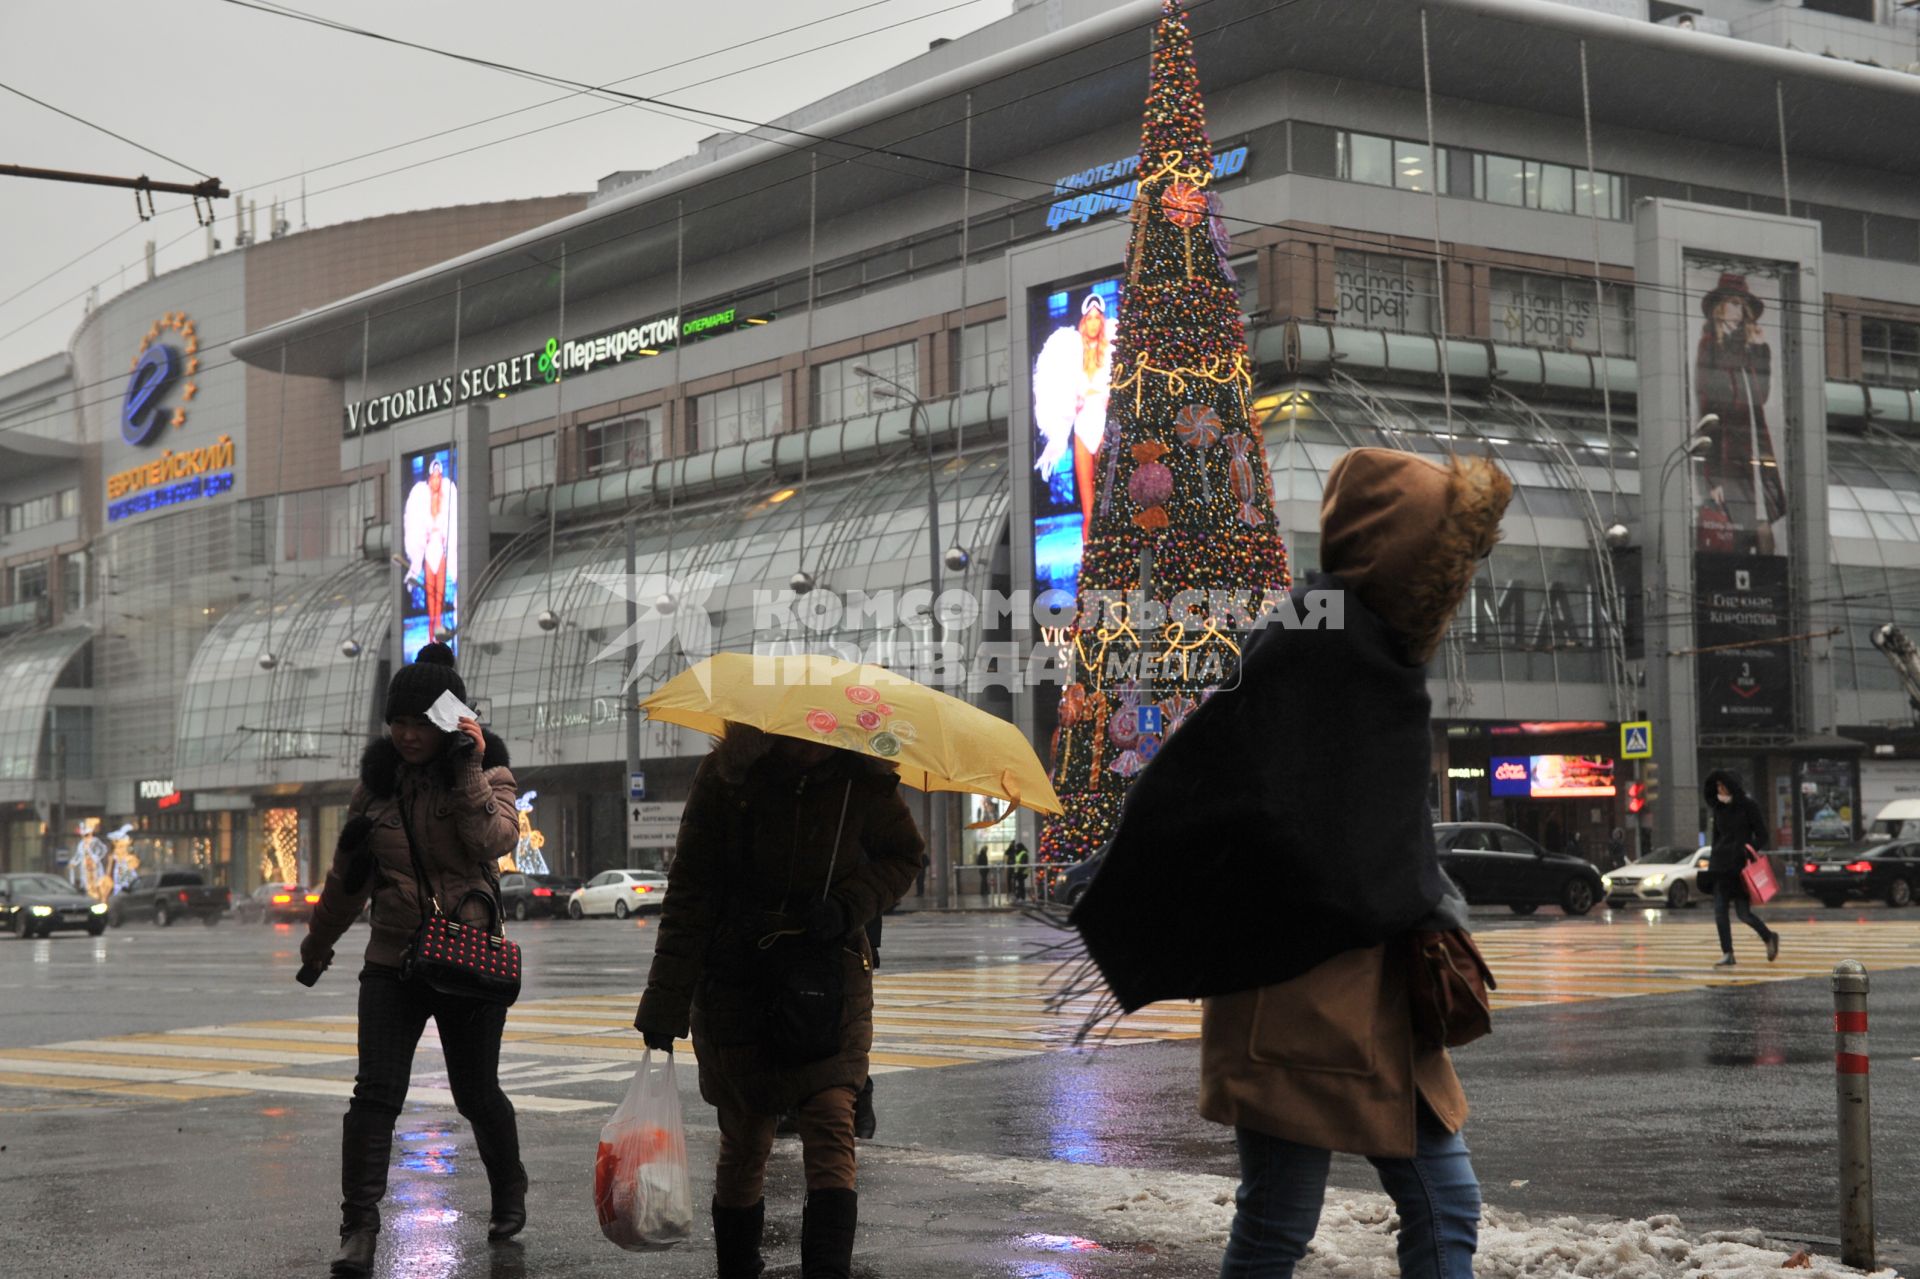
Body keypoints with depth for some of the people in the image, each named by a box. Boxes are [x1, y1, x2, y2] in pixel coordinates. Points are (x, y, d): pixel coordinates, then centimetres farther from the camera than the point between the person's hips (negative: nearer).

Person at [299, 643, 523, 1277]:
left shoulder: (485, 773, -4)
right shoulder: (378, 779, 6)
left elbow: (494, 839, -25)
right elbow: (348, 873, 19)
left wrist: (470, 769, -26)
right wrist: (319, 940, 28)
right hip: (393, 959, 2)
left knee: (476, 1092, 9)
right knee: (376, 1092, -11)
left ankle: (509, 1194, 34)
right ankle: (359, 1227, -12)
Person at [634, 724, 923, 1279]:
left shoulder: (864, 780, -9)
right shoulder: (724, 779, -11)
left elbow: (904, 855, 8)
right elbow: (690, 894, -7)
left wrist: (849, 905, -12)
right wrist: (665, 1005, -10)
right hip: (738, 979, 0)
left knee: (831, 1129, -14)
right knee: (745, 1140, 7)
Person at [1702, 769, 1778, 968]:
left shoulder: (1748, 806, -5)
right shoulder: (1719, 808, 10)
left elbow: (1762, 836, -5)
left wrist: (1750, 850, -20)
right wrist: (1713, 860, 15)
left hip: (1741, 865, -5)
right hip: (1721, 865, 5)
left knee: (1743, 912, -5)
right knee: (1719, 910, -3)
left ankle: (1769, 938, 21)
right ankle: (1727, 954, 1)